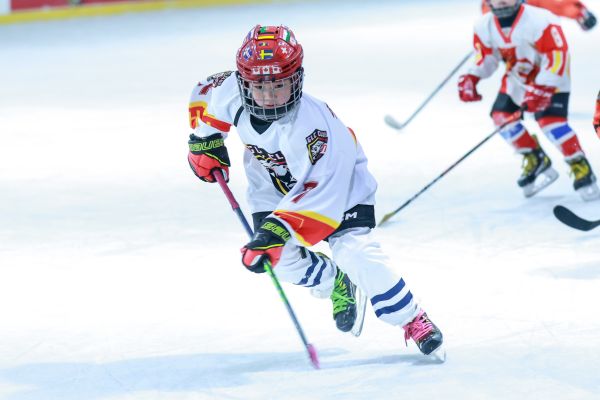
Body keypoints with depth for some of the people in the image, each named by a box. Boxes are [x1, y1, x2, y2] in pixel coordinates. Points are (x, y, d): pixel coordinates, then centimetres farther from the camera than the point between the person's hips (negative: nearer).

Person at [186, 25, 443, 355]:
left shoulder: (313, 125, -41)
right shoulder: (231, 93, -25)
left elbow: (319, 194, -46)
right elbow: (206, 93, 2)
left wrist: (277, 232, -54)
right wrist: (205, 141, 1)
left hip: (338, 183, -6)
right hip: (274, 189, 6)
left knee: (355, 253, -23)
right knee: (281, 260, -11)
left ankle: (412, 320, -8)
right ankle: (336, 284, 21)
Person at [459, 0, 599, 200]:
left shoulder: (539, 21, -30)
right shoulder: (484, 26, -9)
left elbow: (557, 56, -29)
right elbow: (485, 56, 5)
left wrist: (542, 90, -34)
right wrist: (471, 78, -13)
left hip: (551, 78, -7)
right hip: (518, 77, 7)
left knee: (550, 119, -24)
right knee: (501, 114, -3)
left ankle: (580, 167, -15)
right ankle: (536, 160, 11)